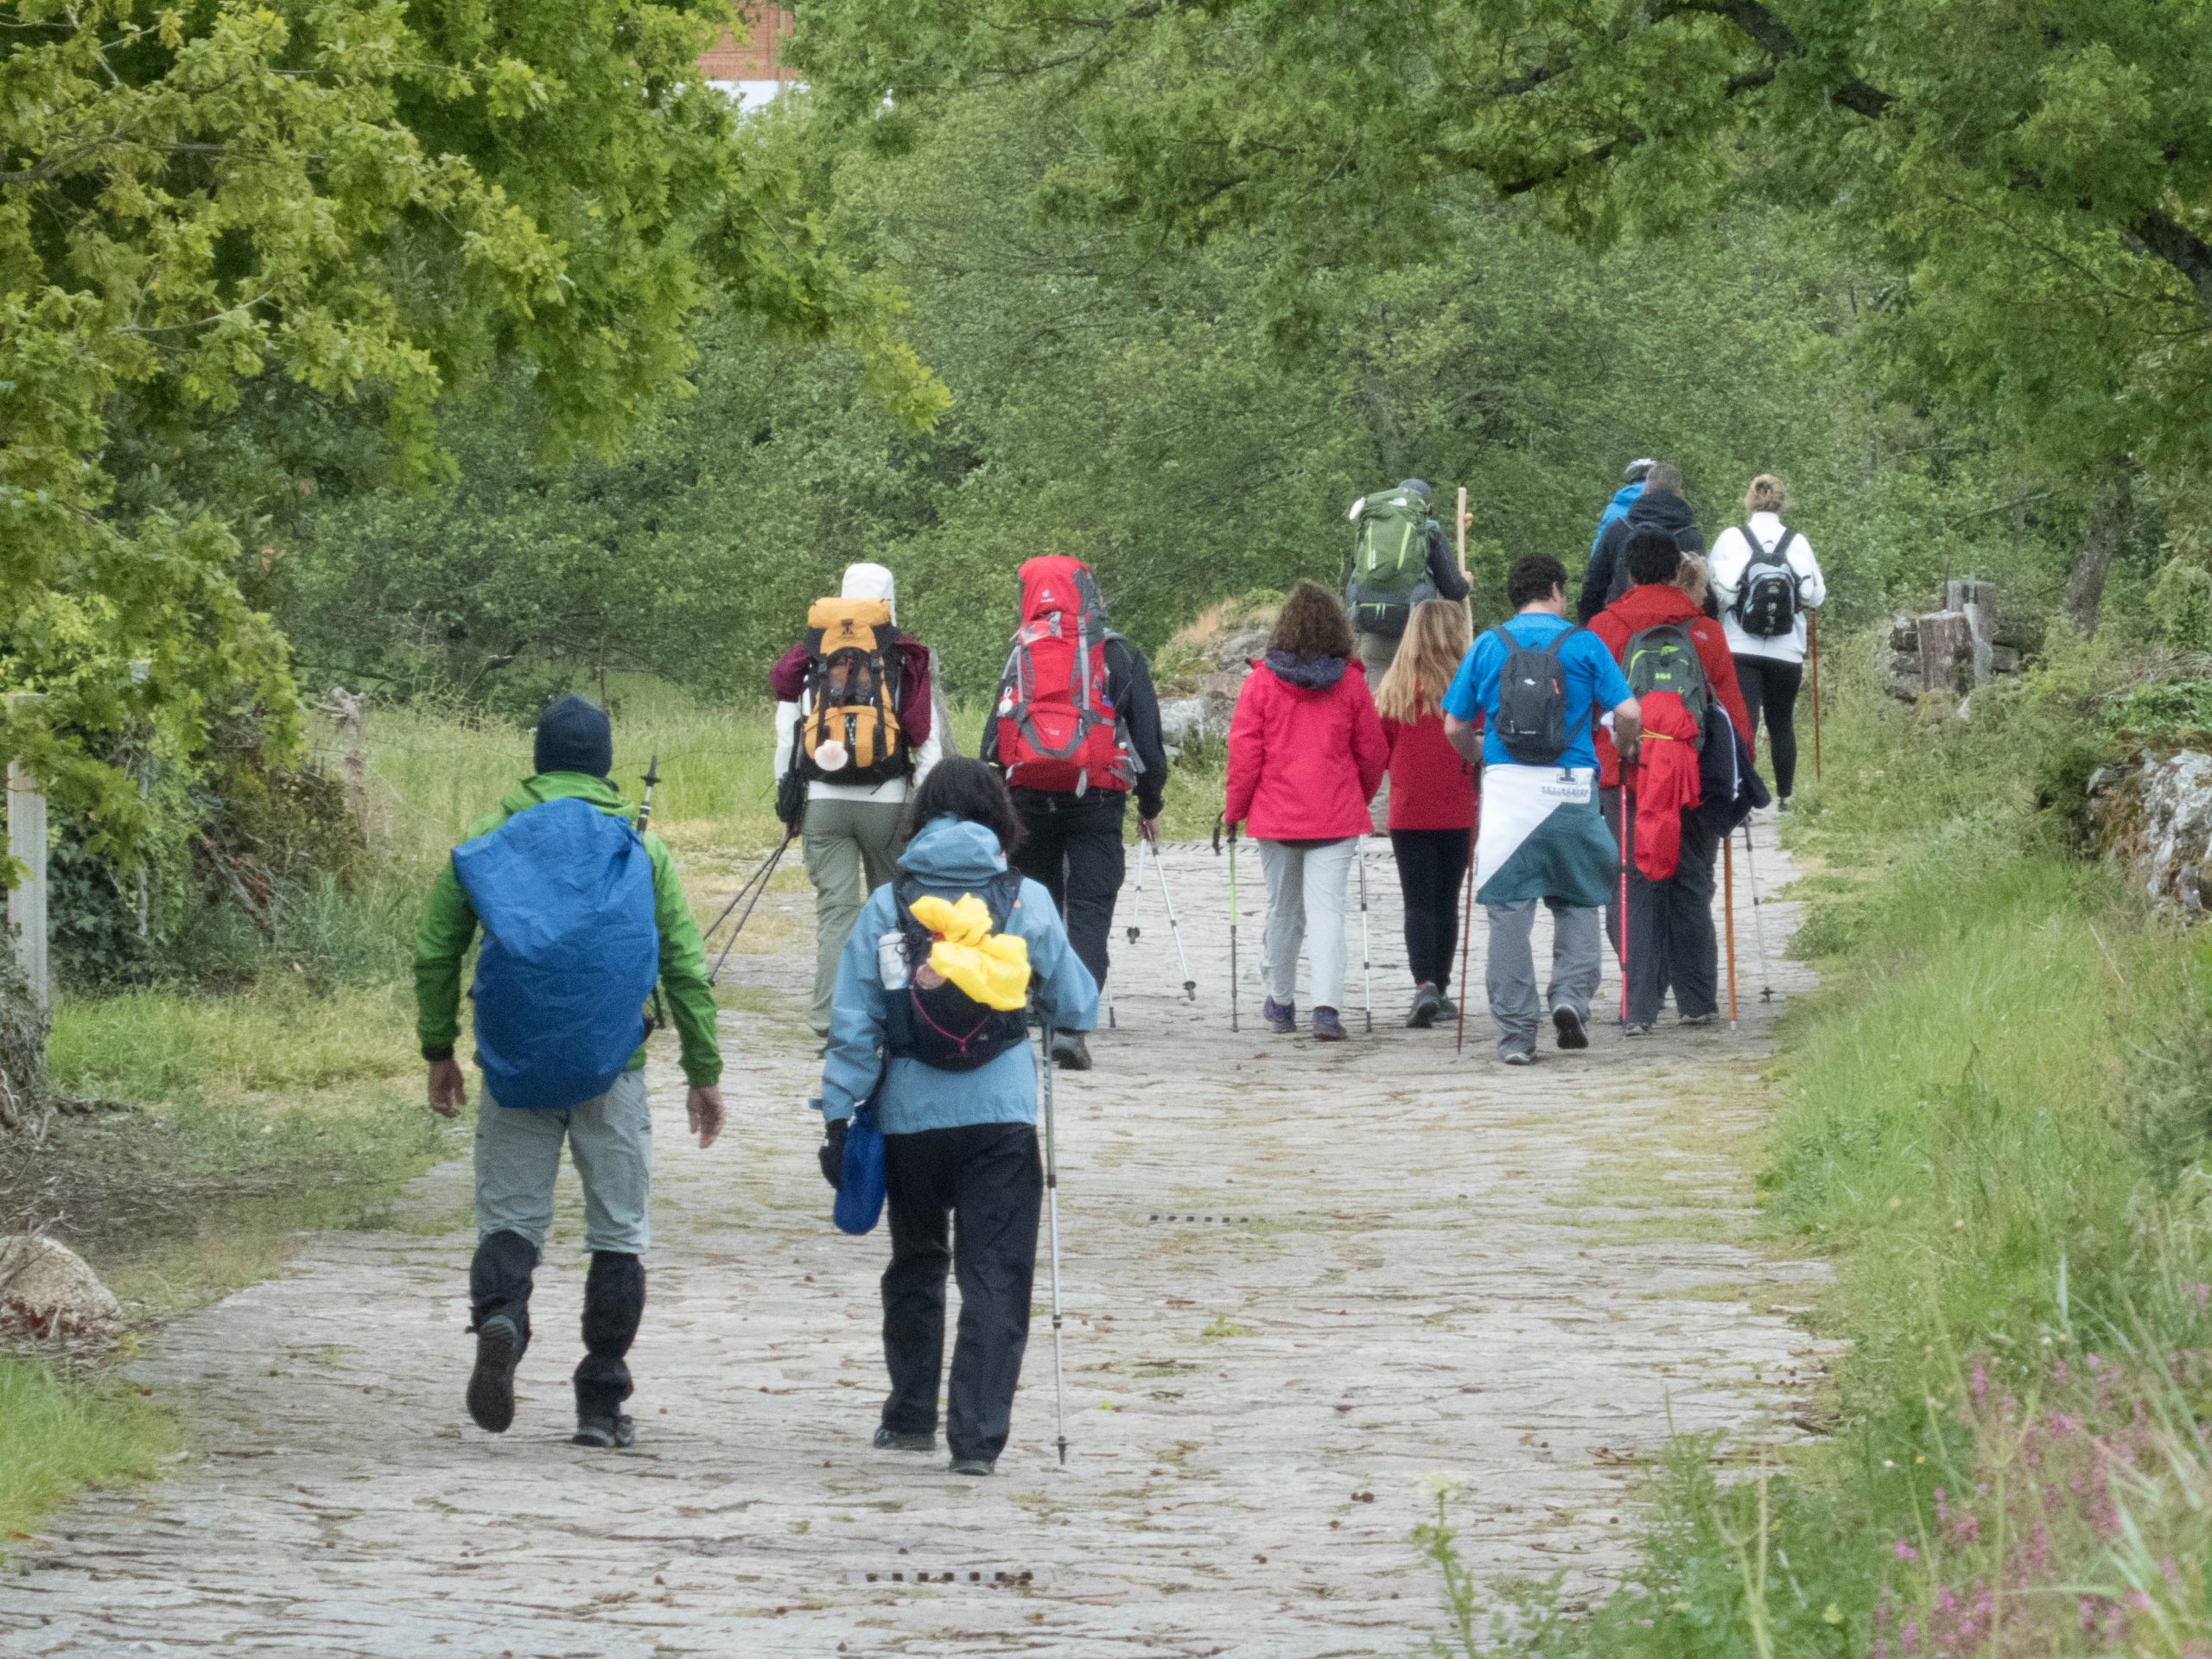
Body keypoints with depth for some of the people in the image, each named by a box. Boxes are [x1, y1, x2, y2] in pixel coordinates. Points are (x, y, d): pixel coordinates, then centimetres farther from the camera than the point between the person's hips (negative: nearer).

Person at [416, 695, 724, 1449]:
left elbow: (434, 952, 7)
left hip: (515, 1066, 0)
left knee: (509, 1217, 6)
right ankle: (601, 1404, 7)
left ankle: (498, 1313, -26)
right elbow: (685, 969, 3)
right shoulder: (641, 851, 4)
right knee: (617, 1233, 8)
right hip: (611, 1071, 0)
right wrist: (703, 1073, 10)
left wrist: (438, 1051, 18)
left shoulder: (485, 844, 5)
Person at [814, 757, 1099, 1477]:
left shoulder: (887, 905, 1)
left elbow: (854, 1024, -1)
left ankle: (911, 1417, 28)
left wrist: (838, 1114, 3)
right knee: (995, 1276, 0)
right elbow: (1077, 1008, 7)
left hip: (909, 1114, 2)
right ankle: (976, 1437, -8)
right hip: (1000, 1114, -2)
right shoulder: (1026, 900, -1)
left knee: (916, 1263, 20)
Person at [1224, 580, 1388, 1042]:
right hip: (1336, 818, 0)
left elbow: (1244, 752, -4)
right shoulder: (1349, 684, -2)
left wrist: (1234, 809, 7)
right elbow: (1372, 752, 6)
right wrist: (1360, 797, 24)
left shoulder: (1261, 681, -6)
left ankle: (1281, 1003, 27)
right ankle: (1327, 1007, -19)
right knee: (1327, 909, -4)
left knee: (1282, 910, 15)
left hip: (1276, 814, 0)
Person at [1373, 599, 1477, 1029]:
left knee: (1418, 903, 0)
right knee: (1446, 901, 12)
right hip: (1456, 812, -1)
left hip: (1407, 812, 1)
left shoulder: (1395, 687, -2)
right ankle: (1439, 988, 15)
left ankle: (1424, 985, -17)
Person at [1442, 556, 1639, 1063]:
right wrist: (1625, 746, 19)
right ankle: (1571, 994, -3)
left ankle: (1515, 1033, 3)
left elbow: (1454, 727, 10)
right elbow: (1627, 713, -3)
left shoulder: (1487, 646, 8)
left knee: (1508, 912, 4)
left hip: (1506, 790, 1)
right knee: (1577, 903, 16)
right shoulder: (1583, 645, 3)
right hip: (1570, 791, -1)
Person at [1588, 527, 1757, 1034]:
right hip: (1694, 778, 1)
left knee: (1636, 888, 1)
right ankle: (1697, 1002, 13)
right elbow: (1731, 706, 6)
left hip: (1626, 777, -1)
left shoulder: (1604, 630, 1)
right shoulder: (1705, 631, 4)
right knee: (1691, 888, 11)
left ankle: (1641, 1008, -5)